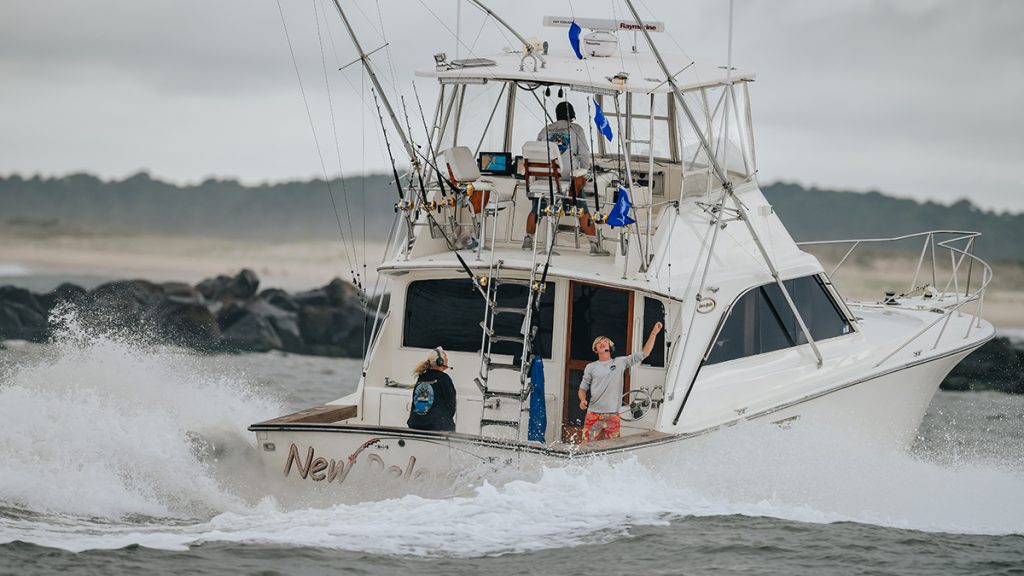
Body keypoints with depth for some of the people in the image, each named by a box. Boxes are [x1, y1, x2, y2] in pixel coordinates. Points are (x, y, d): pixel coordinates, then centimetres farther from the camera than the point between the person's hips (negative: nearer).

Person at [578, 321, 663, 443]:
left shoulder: (620, 362, 8)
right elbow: (583, 388, 15)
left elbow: (644, 354, 6)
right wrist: (582, 400, -7)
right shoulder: (590, 367, 11)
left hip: (613, 415, 0)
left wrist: (654, 333, 1)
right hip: (593, 414, 0)